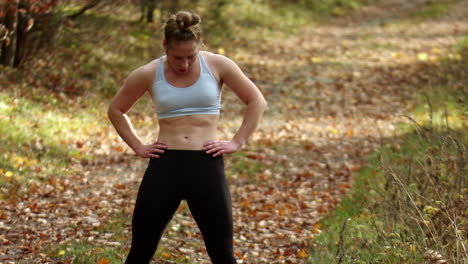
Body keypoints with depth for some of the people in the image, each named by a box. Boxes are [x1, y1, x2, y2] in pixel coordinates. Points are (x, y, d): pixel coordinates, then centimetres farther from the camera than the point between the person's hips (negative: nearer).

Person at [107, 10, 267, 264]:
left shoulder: (218, 66, -1)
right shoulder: (148, 74, 0)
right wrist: (137, 146, 6)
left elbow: (257, 102, 7)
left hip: (206, 165, -1)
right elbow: (116, 110, 15)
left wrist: (237, 142, 0)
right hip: (163, 166, 1)